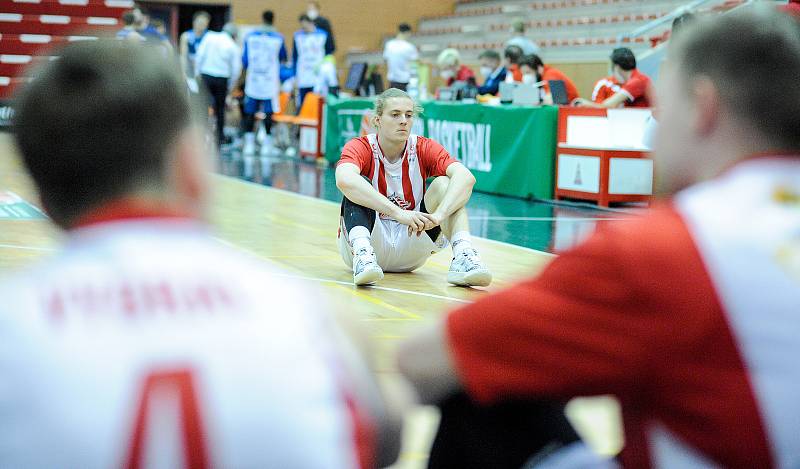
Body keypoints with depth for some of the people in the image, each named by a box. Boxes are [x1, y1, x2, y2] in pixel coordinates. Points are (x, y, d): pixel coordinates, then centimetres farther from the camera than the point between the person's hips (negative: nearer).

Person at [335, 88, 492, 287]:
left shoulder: (424, 149, -4)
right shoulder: (360, 147, -11)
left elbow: (466, 177, -23)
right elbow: (344, 180, -36)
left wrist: (438, 215, -41)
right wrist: (399, 213, -46)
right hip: (369, 239, -2)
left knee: (444, 184, -16)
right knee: (360, 185, -26)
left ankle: (463, 256, -38)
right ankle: (363, 256, -49)